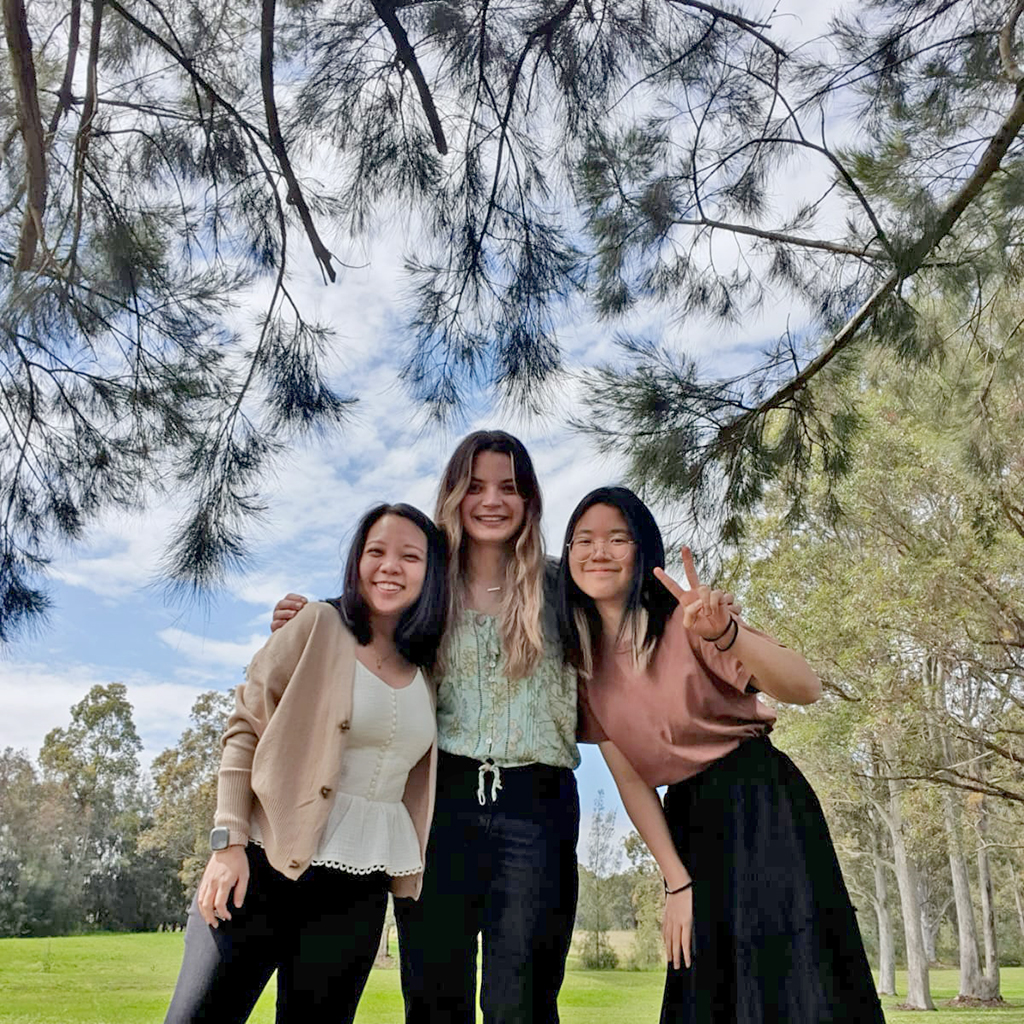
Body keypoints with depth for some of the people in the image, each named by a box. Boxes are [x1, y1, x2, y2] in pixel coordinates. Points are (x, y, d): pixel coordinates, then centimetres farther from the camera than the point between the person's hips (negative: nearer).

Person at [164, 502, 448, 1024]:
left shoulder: (427, 669, 9)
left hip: (360, 887, 4)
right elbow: (245, 730, -5)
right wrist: (228, 843, -12)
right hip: (266, 861, -4)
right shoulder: (319, 626, -4)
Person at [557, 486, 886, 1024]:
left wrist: (726, 635, -47)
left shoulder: (686, 622, -16)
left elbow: (806, 688, -28)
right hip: (685, 821, 5)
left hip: (759, 801, -5)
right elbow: (628, 777, 1)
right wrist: (677, 881, -4)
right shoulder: (583, 661, 0)